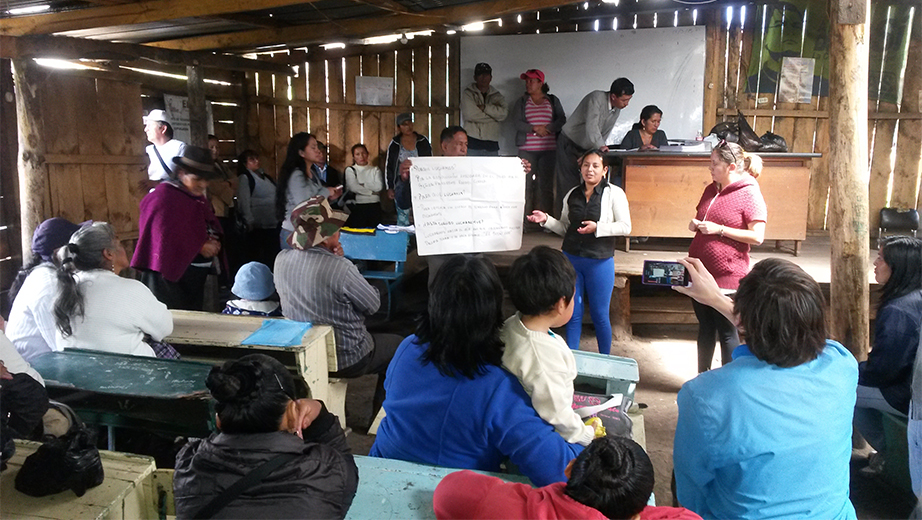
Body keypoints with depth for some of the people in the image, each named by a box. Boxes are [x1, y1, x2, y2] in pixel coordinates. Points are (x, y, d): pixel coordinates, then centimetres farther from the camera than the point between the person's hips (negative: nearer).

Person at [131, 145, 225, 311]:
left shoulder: (198, 198, 13)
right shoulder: (165, 196, -13)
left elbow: (212, 229, 19)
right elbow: (166, 237, -21)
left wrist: (213, 244, -3)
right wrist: (199, 247, -16)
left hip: (197, 277, 8)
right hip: (173, 274, -8)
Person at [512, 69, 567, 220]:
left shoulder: (553, 100, 14)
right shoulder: (521, 102, 14)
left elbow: (562, 120, 4)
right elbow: (517, 122, 1)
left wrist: (547, 128, -12)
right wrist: (534, 128, -12)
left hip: (549, 149, 0)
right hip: (527, 149, 0)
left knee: (546, 184, -3)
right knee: (526, 184, -6)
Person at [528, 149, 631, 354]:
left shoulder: (614, 193, -4)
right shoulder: (572, 194, 8)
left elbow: (625, 227, -10)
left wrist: (597, 228, -22)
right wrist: (546, 220, 0)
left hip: (599, 262, -3)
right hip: (571, 259, 4)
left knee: (600, 315, 6)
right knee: (573, 313, 9)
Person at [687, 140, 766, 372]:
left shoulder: (749, 194, -11)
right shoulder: (711, 190, 10)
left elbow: (757, 236, -16)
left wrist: (719, 229, -19)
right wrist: (695, 225, 2)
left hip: (726, 275, -7)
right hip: (700, 271, 7)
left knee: (726, 331, 3)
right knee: (705, 326, 17)